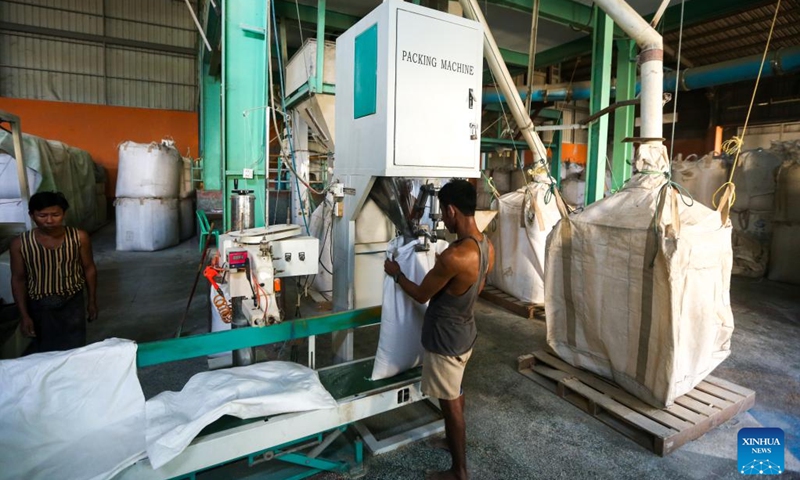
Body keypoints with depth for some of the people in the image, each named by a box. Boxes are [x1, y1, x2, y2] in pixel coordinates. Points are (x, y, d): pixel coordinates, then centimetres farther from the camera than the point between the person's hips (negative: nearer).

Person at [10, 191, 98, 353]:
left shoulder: (79, 237, -13)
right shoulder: (20, 243, -12)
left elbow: (89, 269, -2)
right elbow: (18, 280, -3)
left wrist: (92, 301, 3)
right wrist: (24, 315, -5)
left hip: (73, 304, 0)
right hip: (40, 307, 0)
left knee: (75, 351, 10)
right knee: (44, 352, 13)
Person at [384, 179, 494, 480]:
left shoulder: (453, 256, -33)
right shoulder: (487, 246, -6)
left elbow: (421, 295, -18)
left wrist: (396, 274, -1)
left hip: (445, 340, -8)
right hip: (465, 332, 9)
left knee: (450, 405, 10)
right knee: (456, 393, 29)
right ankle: (456, 439, 52)